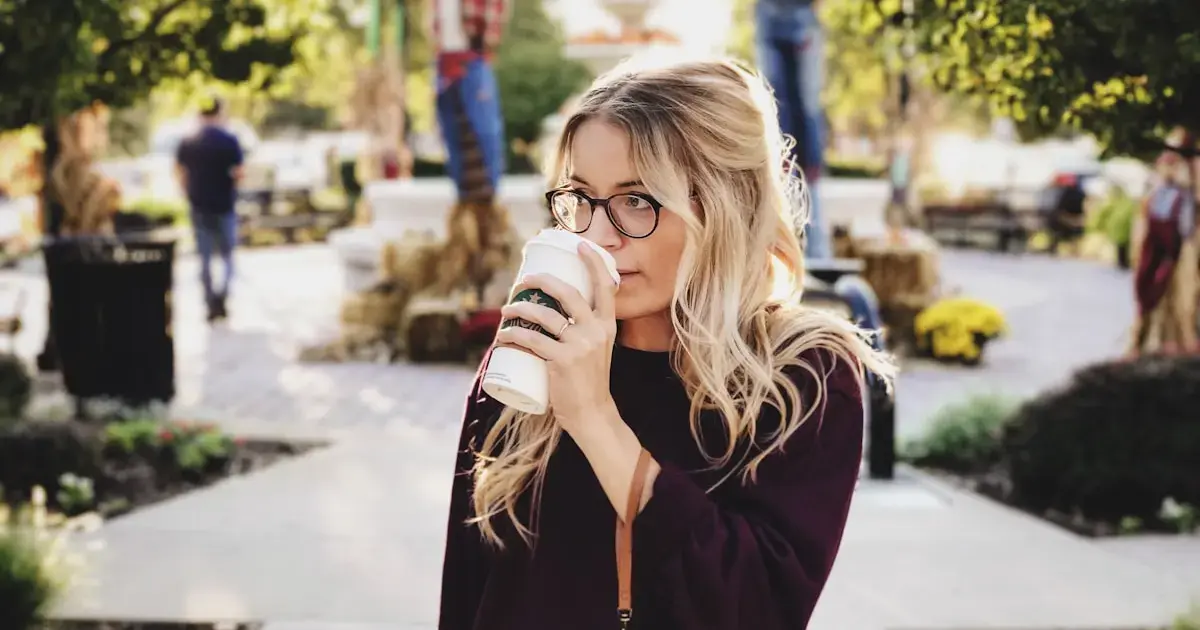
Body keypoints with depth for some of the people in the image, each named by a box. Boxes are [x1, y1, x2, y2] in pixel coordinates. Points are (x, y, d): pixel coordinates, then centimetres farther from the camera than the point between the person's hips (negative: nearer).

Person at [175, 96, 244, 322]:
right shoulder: (229, 141, -12)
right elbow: (237, 174, -15)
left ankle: (211, 305, 10)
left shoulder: (187, 143, 1)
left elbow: (181, 174, 3)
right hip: (224, 207, -3)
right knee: (228, 256, 9)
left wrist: (191, 196, 14)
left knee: (205, 258, 10)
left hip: (199, 207, 3)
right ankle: (221, 294, -13)